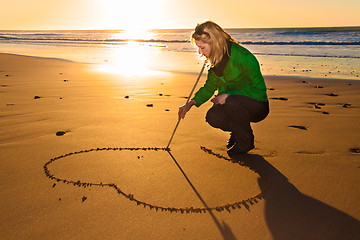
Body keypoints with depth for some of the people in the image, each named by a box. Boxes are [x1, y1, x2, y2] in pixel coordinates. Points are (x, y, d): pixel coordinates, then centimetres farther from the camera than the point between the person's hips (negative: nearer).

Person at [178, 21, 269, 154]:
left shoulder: (242, 56, -25)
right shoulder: (216, 59, -1)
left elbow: (259, 89, -22)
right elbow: (209, 87, 10)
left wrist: (228, 95, -26)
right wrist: (190, 103, -2)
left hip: (257, 106, -6)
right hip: (233, 104, 6)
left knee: (232, 102, -37)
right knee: (212, 117, -22)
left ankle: (246, 141, -10)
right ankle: (237, 132, 10)